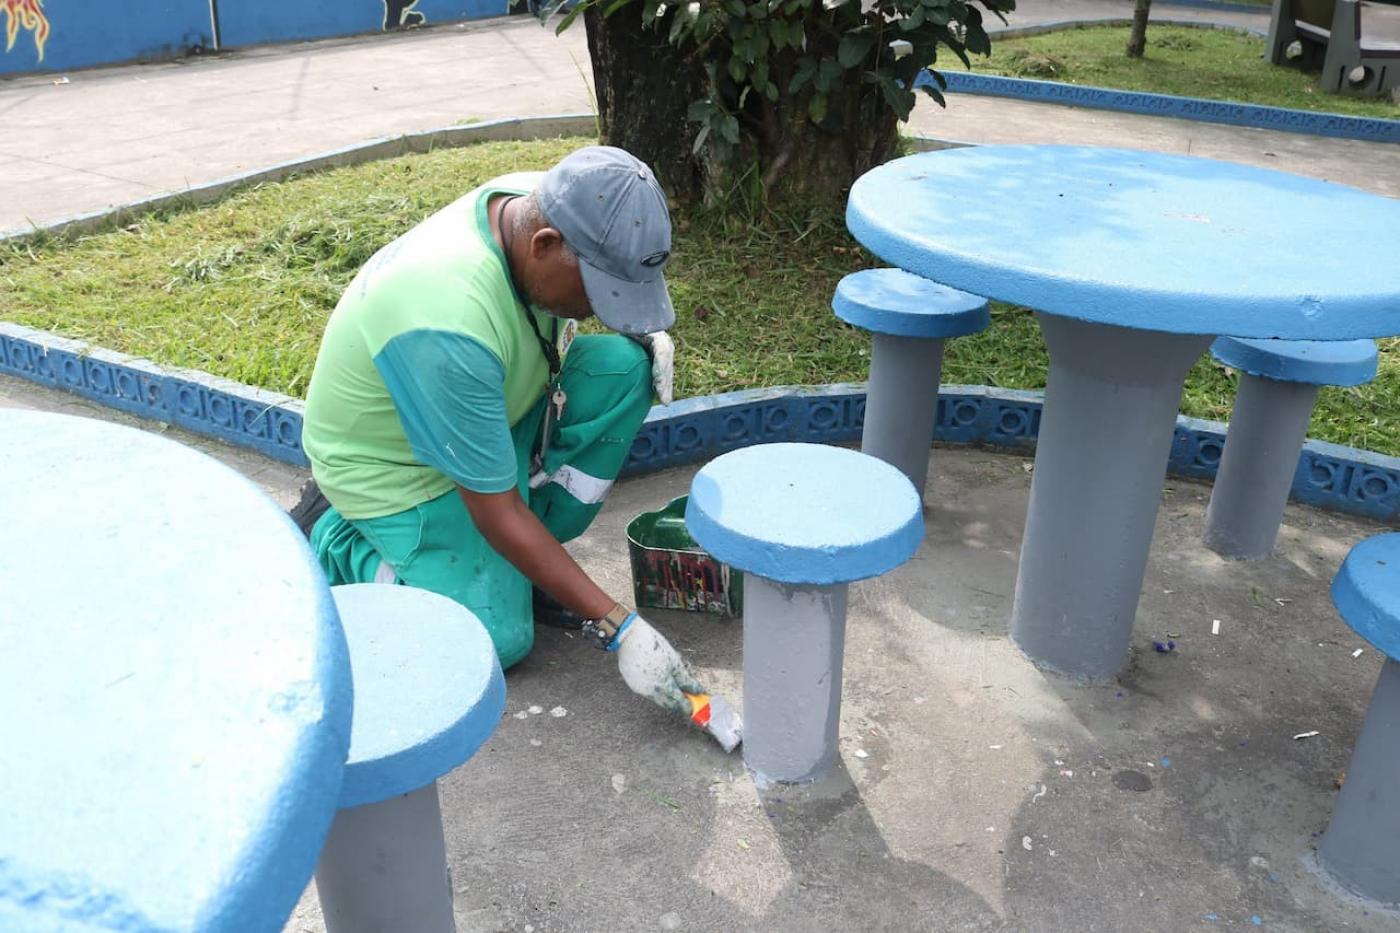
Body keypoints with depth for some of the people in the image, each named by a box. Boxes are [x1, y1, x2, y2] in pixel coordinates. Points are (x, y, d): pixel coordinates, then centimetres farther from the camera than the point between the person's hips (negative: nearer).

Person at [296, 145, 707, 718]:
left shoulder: (543, 202, -18)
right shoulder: (449, 324, -40)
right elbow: (497, 514, -31)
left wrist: (643, 332, -13)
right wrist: (618, 628, -29)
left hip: (489, 407, 7)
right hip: (392, 464, -7)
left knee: (624, 366, -15)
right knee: (498, 640, -16)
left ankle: (523, 564, -2)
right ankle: (339, 549, 8)